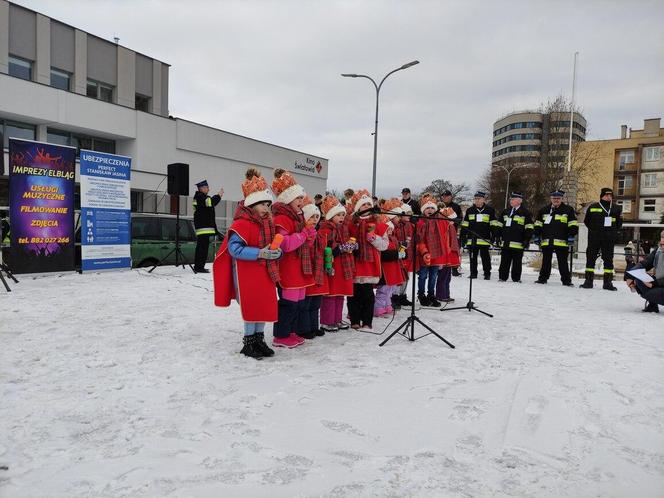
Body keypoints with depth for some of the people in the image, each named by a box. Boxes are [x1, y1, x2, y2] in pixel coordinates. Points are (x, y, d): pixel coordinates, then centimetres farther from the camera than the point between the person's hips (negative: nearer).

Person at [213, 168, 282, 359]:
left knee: (265, 306, 11)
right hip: (247, 272, -7)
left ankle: (259, 339, 25)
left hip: (266, 272, 8)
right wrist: (260, 253, -27)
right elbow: (234, 248, -23)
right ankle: (248, 342, 14)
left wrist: (277, 252, -6)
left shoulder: (268, 222, 10)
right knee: (251, 307, -1)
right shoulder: (241, 224, -15)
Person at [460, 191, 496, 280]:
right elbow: (464, 225, 12)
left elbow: (493, 225, 3)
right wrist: (463, 237, 6)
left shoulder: (490, 210, 4)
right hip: (472, 240, 3)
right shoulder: (469, 210, 11)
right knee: (473, 257, 8)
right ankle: (473, 273, 17)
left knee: (485, 257, 0)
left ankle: (487, 274, 10)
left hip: (484, 239, -3)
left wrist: (494, 236, -4)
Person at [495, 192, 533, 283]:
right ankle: (502, 277, 16)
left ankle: (516, 279, 10)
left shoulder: (525, 213, -1)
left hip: (517, 244, -5)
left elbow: (529, 228, -4)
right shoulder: (505, 211, 15)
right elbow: (499, 225, 19)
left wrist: (527, 240, -10)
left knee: (516, 262, 3)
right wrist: (498, 237, 13)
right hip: (505, 243, 5)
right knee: (504, 261, 9)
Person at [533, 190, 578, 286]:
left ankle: (566, 280, 5)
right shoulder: (544, 210, 12)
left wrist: (571, 236, -6)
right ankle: (543, 278, 18)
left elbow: (573, 225, 2)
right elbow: (538, 224, 14)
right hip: (546, 241, 3)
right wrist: (537, 236, 8)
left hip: (561, 242, -3)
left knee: (563, 262, 0)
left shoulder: (568, 210, 4)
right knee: (546, 261, 10)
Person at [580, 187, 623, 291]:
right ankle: (588, 281, 7)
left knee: (608, 259, 4)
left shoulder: (617, 208, 10)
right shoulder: (592, 207, 5)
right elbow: (586, 221, 9)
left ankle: (608, 282, 11)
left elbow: (619, 223, 15)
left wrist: (613, 232, 3)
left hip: (609, 239, 1)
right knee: (590, 258, 0)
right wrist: (593, 229, 0)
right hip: (594, 238, -1)